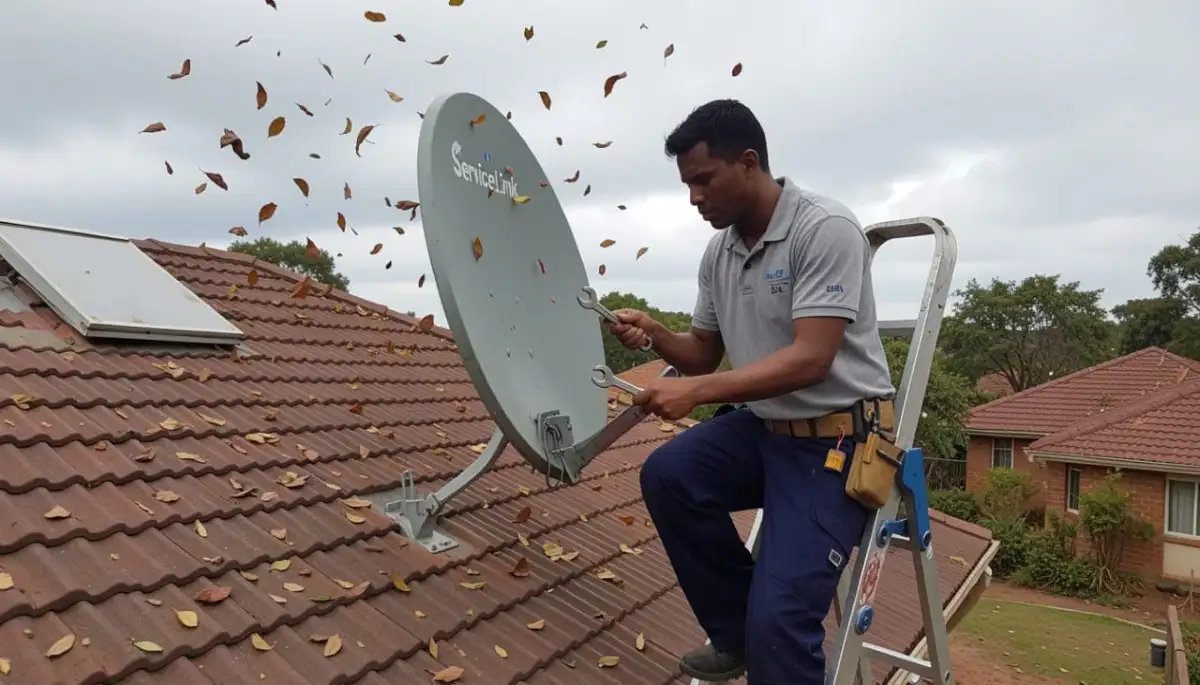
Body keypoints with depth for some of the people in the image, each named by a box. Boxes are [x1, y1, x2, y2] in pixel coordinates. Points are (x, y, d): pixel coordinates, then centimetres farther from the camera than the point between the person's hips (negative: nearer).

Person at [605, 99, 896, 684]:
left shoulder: (826, 230, -19)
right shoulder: (719, 252, 3)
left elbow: (809, 361, -26)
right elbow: (706, 353, 13)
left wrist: (695, 391, -31)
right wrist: (655, 336, -8)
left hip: (839, 437, -7)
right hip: (764, 426, 7)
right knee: (667, 476, -14)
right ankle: (736, 633, 6)